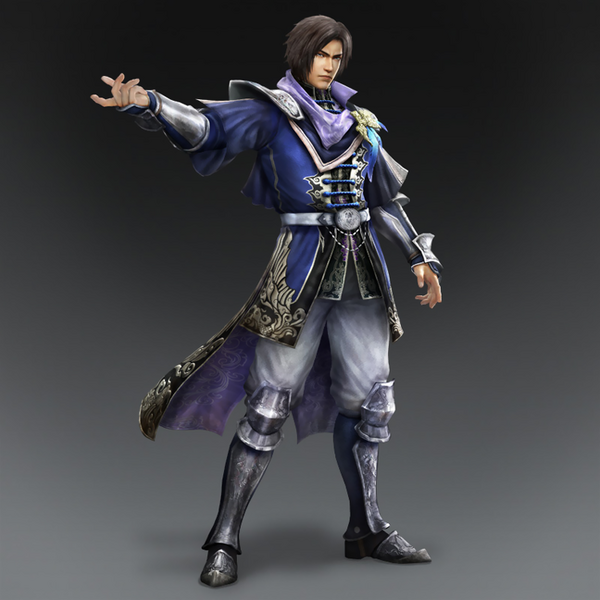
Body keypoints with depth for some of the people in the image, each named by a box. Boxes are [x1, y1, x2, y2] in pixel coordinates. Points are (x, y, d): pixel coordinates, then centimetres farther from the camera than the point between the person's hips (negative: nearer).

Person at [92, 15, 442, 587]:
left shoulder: (358, 123, 17)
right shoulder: (270, 111, 2)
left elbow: (385, 200, 23)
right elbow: (204, 126, -14)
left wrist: (418, 257, 20)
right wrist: (146, 103, -32)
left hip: (360, 270, 6)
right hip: (301, 269, -5)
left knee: (369, 400, 9)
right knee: (269, 404, -6)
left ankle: (367, 530, 25)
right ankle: (224, 541, 4)